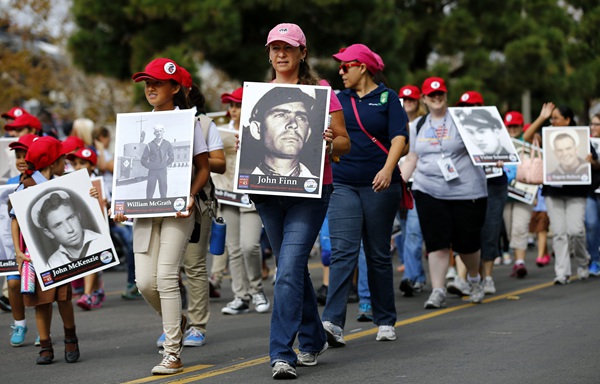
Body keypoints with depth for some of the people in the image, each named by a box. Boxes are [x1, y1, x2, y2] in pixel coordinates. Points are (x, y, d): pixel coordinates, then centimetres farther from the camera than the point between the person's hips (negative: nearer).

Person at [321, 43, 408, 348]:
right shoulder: (338, 100, 12)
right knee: (343, 252, -11)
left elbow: (399, 137, -9)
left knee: (378, 254, 7)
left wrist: (388, 169, -24)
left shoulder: (387, 98, 2)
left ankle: (386, 321, 19)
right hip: (343, 185, 2)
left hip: (379, 186, -2)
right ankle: (333, 322, -22)